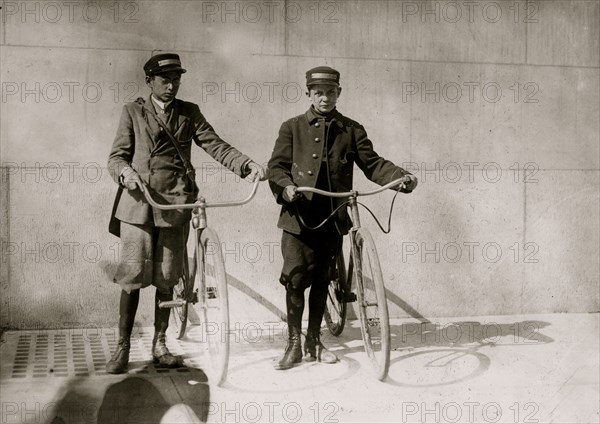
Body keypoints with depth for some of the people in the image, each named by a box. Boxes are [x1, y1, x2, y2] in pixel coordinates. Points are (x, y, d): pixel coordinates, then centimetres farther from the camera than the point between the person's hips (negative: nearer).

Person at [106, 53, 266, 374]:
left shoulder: (189, 112, 13)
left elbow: (216, 146, 4)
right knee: (132, 277, -2)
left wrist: (248, 164, -13)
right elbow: (117, 156, 5)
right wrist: (125, 172, -19)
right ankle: (122, 347, 10)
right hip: (137, 201, -1)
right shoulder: (133, 111, 9)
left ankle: (159, 344, 20)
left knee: (166, 279, 7)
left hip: (175, 203, 2)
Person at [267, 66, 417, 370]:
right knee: (295, 280, -4)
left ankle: (313, 342, 23)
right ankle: (294, 343, 10)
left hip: (333, 219, 2)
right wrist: (285, 186, -20)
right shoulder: (292, 128, 7)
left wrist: (402, 177, -13)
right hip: (299, 216, -2)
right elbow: (277, 165, 1)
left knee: (321, 282, 10)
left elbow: (372, 163, 4)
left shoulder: (352, 130, 10)